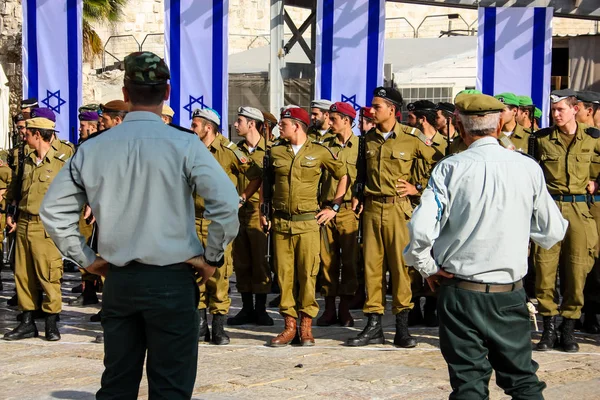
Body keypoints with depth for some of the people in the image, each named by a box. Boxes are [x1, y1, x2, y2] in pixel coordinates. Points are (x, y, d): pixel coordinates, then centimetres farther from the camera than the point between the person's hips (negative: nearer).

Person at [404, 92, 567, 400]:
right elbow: (553, 232, 4)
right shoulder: (529, 168, -5)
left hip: (460, 291, -2)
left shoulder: (450, 169, -10)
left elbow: (421, 229, -18)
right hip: (511, 294, 2)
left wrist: (427, 268, -1)